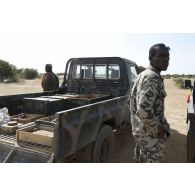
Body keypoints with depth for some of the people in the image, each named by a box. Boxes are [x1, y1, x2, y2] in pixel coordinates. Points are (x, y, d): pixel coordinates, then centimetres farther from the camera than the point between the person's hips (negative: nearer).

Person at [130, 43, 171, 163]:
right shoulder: (153, 78, -23)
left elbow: (133, 100, 16)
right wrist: (157, 129, -18)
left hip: (139, 129, 9)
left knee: (141, 160, 25)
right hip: (150, 133, -9)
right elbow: (144, 111, -34)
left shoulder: (143, 75, 8)